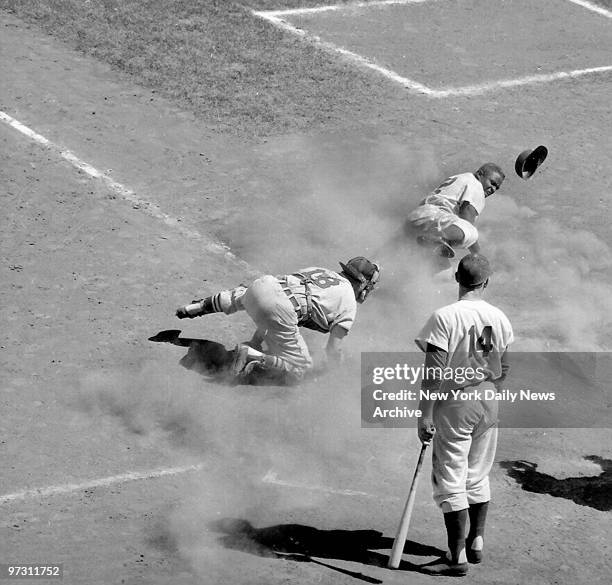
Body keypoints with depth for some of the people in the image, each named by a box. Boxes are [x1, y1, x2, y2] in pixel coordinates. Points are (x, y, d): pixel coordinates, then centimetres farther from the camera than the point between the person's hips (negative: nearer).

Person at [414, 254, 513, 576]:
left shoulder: (445, 317, -16)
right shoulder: (499, 318, 0)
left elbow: (434, 372, -18)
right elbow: (502, 369, 10)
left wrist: (426, 415, -13)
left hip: (455, 404, -6)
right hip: (488, 404, 6)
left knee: (450, 481, 0)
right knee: (478, 477, 20)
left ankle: (457, 557, 0)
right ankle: (476, 542, 29)